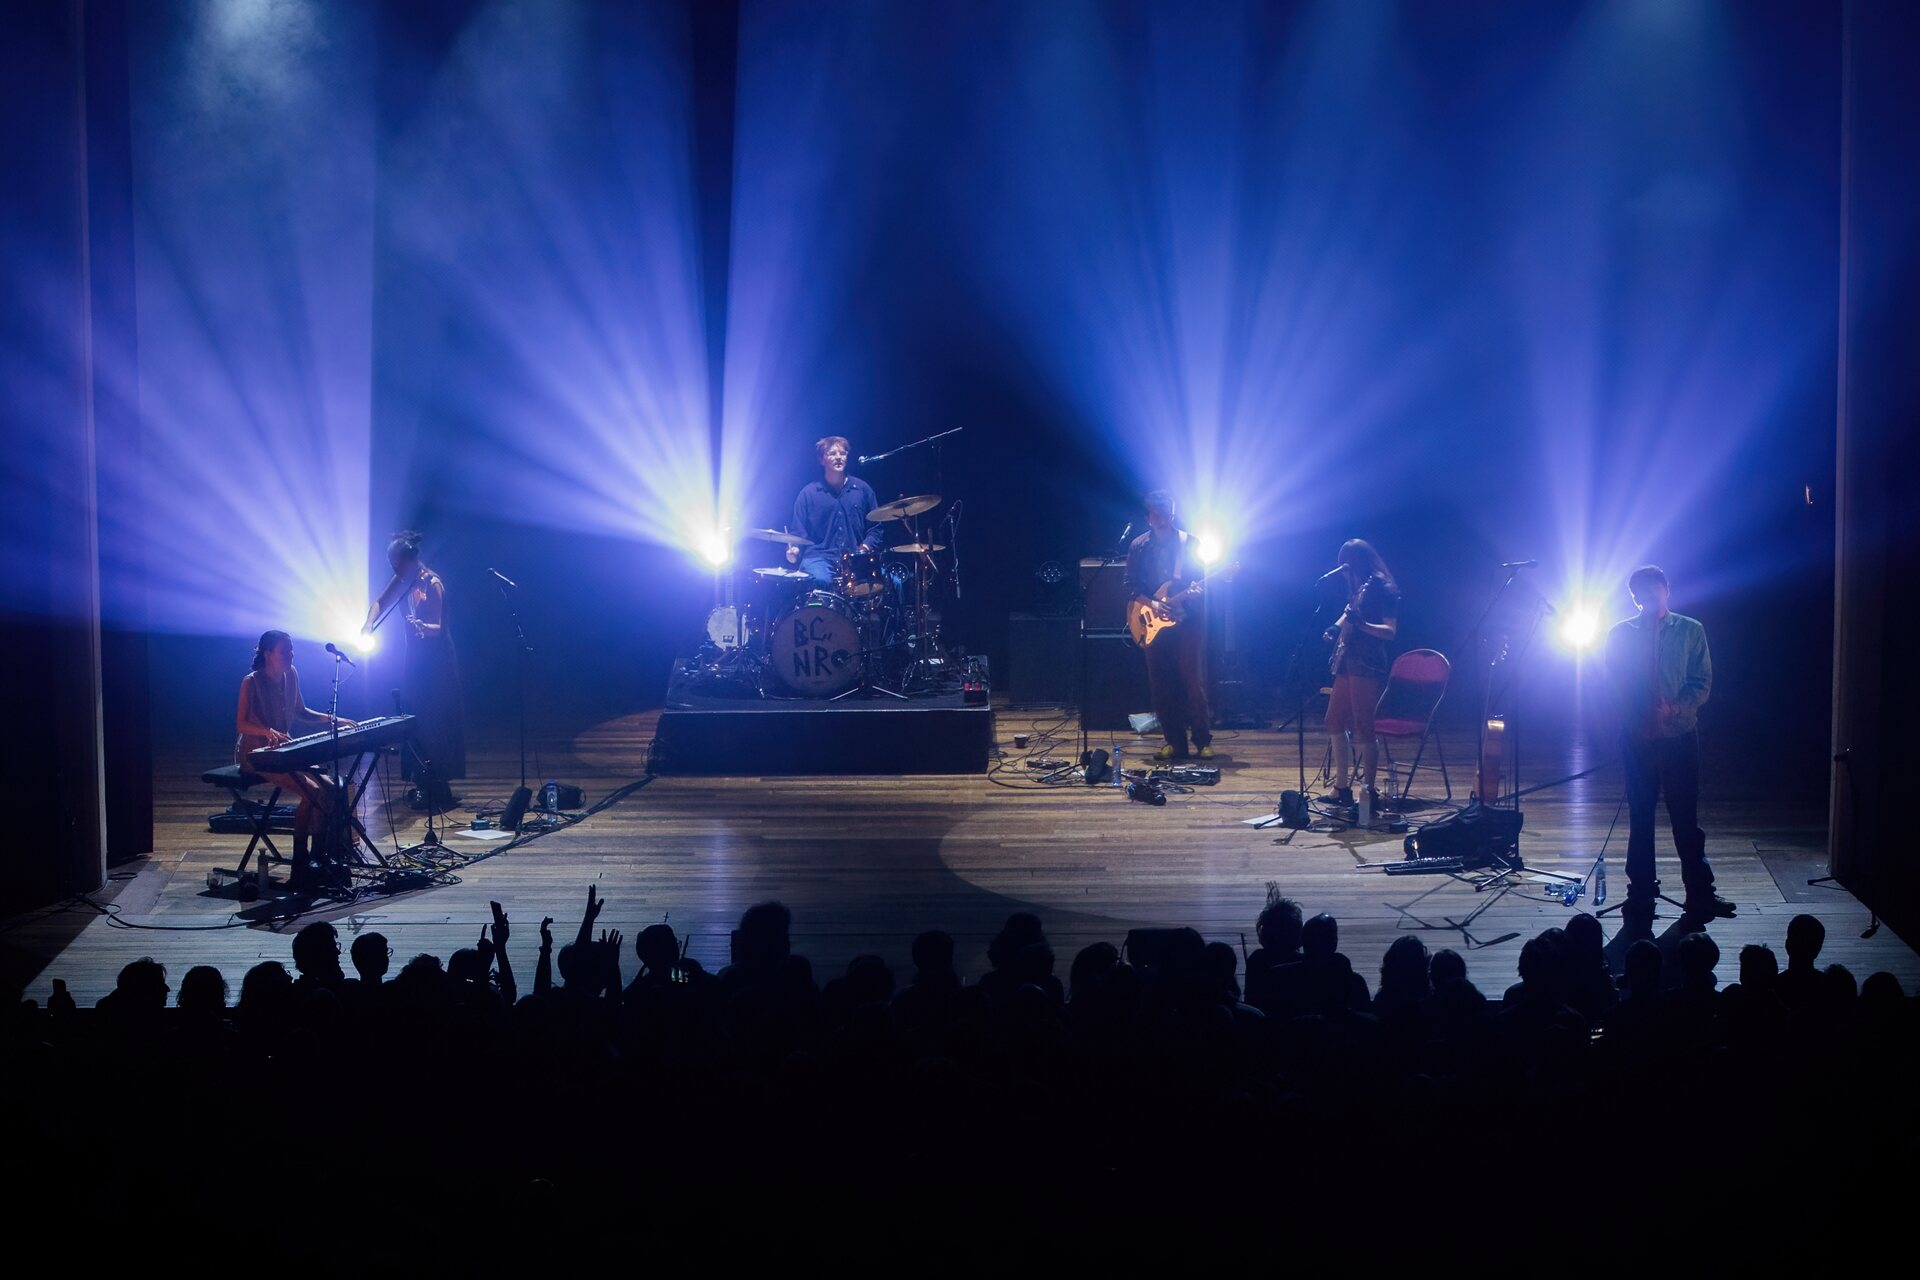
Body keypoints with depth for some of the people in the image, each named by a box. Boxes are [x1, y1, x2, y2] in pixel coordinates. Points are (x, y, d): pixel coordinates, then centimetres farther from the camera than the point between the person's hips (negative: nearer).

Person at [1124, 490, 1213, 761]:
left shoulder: (1189, 543, 4)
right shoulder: (1138, 547, 8)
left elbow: (1203, 577, 5)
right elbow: (1131, 587, 6)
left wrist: (1196, 590, -18)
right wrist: (1152, 604, -11)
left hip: (1188, 619, -2)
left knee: (1193, 682, -8)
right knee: (1161, 686, 2)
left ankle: (1203, 741, 0)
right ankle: (1175, 743, 10)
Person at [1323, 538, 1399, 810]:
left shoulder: (1382, 588, -12)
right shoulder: (1358, 586, 14)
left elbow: (1390, 631, -16)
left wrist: (1362, 624, -31)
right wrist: (1337, 627, 10)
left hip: (1367, 667, -10)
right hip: (1347, 663, 10)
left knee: (1362, 729, -9)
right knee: (1335, 723, 13)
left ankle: (1368, 792, -2)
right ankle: (1342, 787, 20)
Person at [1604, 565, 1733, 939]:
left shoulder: (1690, 631, 5)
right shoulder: (1620, 634, 6)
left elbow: (1702, 683, 0)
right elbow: (1614, 684, -1)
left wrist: (1674, 708, -18)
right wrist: (1642, 713, -17)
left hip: (1680, 735, 0)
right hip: (1637, 736, 0)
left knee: (1686, 817, 3)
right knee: (1640, 817, 5)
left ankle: (1700, 896, 12)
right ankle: (1640, 898, 12)